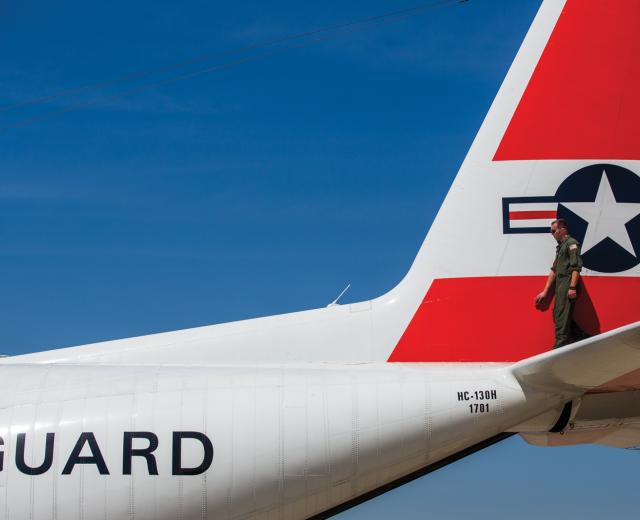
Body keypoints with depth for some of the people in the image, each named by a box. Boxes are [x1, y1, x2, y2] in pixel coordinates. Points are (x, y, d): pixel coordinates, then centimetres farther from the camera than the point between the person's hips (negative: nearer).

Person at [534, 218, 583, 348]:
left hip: (568, 284, -10)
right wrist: (545, 292, 22)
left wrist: (572, 287, -24)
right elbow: (554, 270, 25)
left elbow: (576, 267, -16)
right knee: (557, 314, 12)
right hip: (560, 285, 10)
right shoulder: (560, 246, 24)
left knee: (562, 318, -13)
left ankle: (560, 346, -16)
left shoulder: (571, 244, -5)